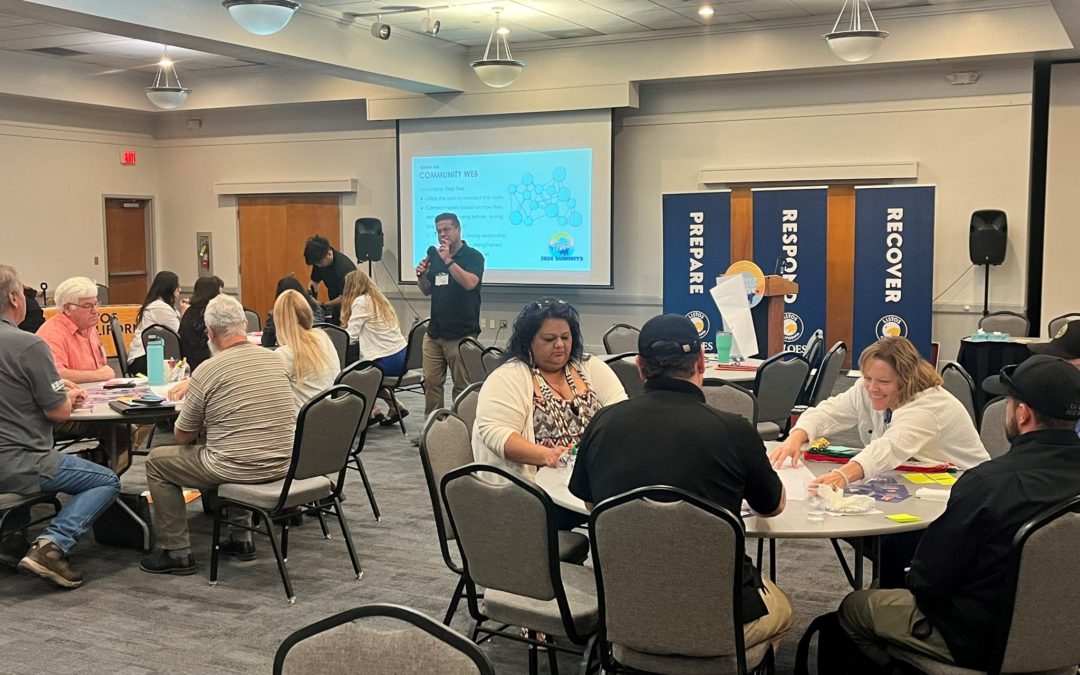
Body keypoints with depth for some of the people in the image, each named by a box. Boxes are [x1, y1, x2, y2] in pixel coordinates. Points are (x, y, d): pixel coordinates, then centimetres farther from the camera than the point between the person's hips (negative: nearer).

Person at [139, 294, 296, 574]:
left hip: (237, 469, -6)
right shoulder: (276, 360, 3)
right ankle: (241, 537, 35)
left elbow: (182, 437, -1)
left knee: (157, 461, 16)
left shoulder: (207, 371, -13)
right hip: (281, 466, 6)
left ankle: (177, 552, 18)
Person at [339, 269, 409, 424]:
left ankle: (372, 411, 17)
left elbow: (350, 338, -12)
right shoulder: (379, 299, 16)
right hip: (401, 358, 8)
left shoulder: (361, 302, -9)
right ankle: (395, 405, 18)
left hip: (386, 362, -8)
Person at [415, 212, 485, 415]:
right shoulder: (434, 256, 12)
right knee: (431, 381, 5)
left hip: (462, 333, -5)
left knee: (462, 385, -1)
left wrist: (448, 260, -23)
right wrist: (421, 276, -2)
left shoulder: (473, 256, -4)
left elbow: (470, 283, -21)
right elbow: (427, 291, 18)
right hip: (434, 332, 5)